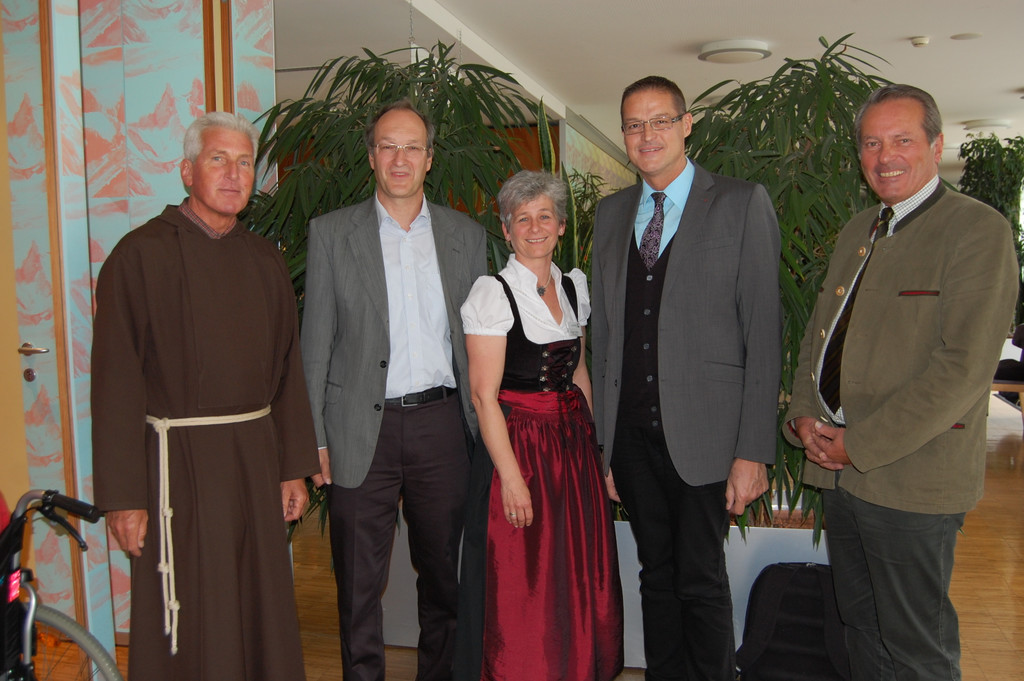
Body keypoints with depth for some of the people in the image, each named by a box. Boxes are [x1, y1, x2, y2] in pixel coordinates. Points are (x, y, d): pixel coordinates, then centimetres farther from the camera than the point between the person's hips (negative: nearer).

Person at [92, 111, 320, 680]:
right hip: (180, 459, -4)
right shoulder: (141, 254, -6)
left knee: (265, 614, 13)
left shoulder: (266, 260, 9)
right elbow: (117, 380, -9)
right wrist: (124, 495, -11)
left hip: (258, 457, 5)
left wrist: (294, 466, 9)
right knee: (189, 627, 4)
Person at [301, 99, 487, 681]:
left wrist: (484, 426, 4)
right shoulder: (332, 233, 2)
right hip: (362, 430, -2)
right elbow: (316, 343, 1)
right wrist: (315, 438, -4)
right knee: (359, 583, 8)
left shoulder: (466, 235, 7)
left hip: (442, 422, 2)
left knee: (443, 572, 16)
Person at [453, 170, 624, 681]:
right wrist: (511, 475, -18)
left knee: (579, 577, 14)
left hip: (573, 442, 6)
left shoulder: (575, 286, 8)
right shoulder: (491, 292, -11)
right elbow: (484, 395, -15)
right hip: (516, 443, -6)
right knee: (518, 585, 4)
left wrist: (592, 441, 9)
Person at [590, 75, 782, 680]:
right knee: (658, 577, 15)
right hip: (632, 432, 4)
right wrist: (601, 442, 9)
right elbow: (603, 331, 11)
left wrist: (754, 450, -12)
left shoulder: (743, 204, -3)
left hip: (705, 432, -4)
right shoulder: (611, 214, 12)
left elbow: (764, 332, -7)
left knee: (702, 583, 4)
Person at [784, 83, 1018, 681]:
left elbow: (964, 368, -19)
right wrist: (804, 414, 2)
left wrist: (861, 444, -18)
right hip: (841, 471, 7)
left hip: (914, 477, -7)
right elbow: (819, 329, 19)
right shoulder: (857, 231, 15)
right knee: (861, 624, 20)